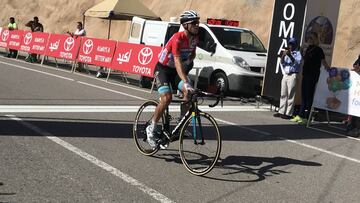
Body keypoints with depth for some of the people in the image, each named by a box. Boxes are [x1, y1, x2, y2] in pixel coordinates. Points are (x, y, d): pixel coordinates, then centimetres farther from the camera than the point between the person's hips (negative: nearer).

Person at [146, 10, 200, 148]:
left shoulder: (195, 38, -6)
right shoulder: (178, 38, -28)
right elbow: (178, 62, -37)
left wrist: (188, 61, -5)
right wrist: (186, 82, -47)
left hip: (177, 69, 6)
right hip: (163, 68, -6)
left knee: (189, 92, -21)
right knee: (167, 98, -25)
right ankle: (151, 129, -9)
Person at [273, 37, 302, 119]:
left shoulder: (297, 53, 0)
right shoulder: (287, 53, 18)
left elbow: (297, 63, -14)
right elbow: (282, 63, 11)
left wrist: (290, 56, -26)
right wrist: (283, 56, -8)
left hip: (293, 75, -6)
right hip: (285, 75, 6)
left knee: (290, 95, -7)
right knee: (283, 94, 7)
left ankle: (288, 113, -6)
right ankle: (281, 112, 12)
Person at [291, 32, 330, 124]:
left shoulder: (318, 50, -8)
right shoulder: (308, 49, 13)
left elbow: (323, 62, -11)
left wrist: (328, 68, -21)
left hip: (313, 76, -8)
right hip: (305, 74, 8)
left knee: (309, 96, -5)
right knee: (303, 95, 12)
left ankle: (306, 117, -2)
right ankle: (300, 115, 19)